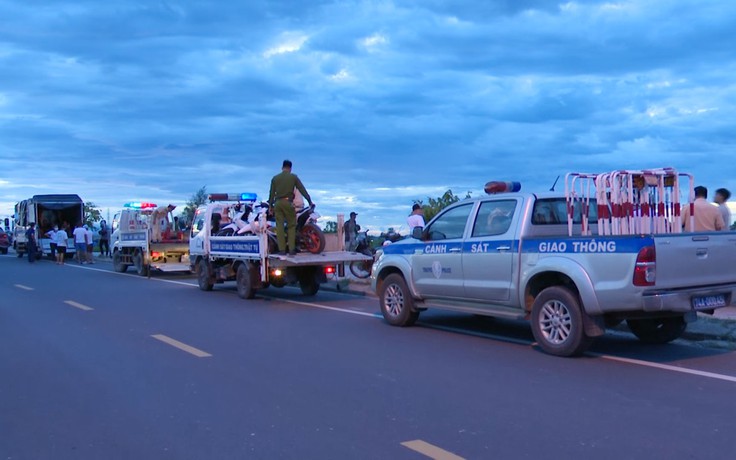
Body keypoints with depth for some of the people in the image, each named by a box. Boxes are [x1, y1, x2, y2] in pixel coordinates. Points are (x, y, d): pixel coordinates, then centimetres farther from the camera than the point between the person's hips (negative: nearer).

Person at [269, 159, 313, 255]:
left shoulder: (275, 178, 11)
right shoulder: (293, 177, 4)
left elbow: (271, 193, 11)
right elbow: (302, 190, 4)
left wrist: (270, 206, 17)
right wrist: (310, 201, 9)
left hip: (277, 203, 2)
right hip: (287, 202, -2)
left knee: (279, 226, 2)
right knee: (291, 225, 3)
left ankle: (281, 249, -2)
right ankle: (291, 249, -4)